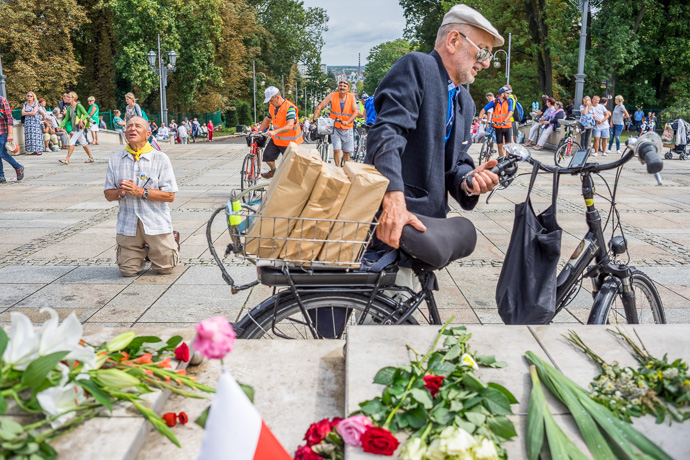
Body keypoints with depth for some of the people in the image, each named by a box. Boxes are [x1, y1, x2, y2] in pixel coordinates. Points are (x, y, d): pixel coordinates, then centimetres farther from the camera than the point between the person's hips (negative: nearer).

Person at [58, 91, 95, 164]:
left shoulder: (78, 106, -10)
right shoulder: (69, 108, 11)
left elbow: (86, 114, -10)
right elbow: (66, 118, 11)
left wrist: (81, 120, -28)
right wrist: (60, 126, 2)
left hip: (80, 127, -8)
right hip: (74, 127, 8)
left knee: (72, 141, -14)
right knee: (83, 142, 13)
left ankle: (67, 159, -16)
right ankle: (91, 157, 23)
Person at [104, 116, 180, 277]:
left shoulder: (160, 158, -5)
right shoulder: (115, 160, 6)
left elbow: (170, 196, -9)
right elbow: (108, 194, 8)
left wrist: (141, 192, -20)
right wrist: (120, 192, -15)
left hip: (156, 223, -3)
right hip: (128, 224, 3)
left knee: (165, 268, 5)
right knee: (128, 270, 5)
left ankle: (173, 242, 35)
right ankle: (144, 250, 36)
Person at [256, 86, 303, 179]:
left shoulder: (289, 107, -25)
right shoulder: (272, 106, 1)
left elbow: (290, 126, -36)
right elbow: (267, 119, 18)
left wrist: (275, 132, -47)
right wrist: (259, 131, 7)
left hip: (289, 142, -7)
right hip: (276, 139, 7)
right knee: (267, 156, -1)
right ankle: (273, 171, 26)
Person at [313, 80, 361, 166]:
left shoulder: (351, 97, -4)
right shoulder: (332, 96, -6)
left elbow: (356, 112, -11)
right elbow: (320, 107, -6)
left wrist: (347, 122, -27)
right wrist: (314, 119, -20)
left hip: (347, 129, 1)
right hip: (335, 127, -1)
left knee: (346, 152, 8)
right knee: (337, 150, -12)